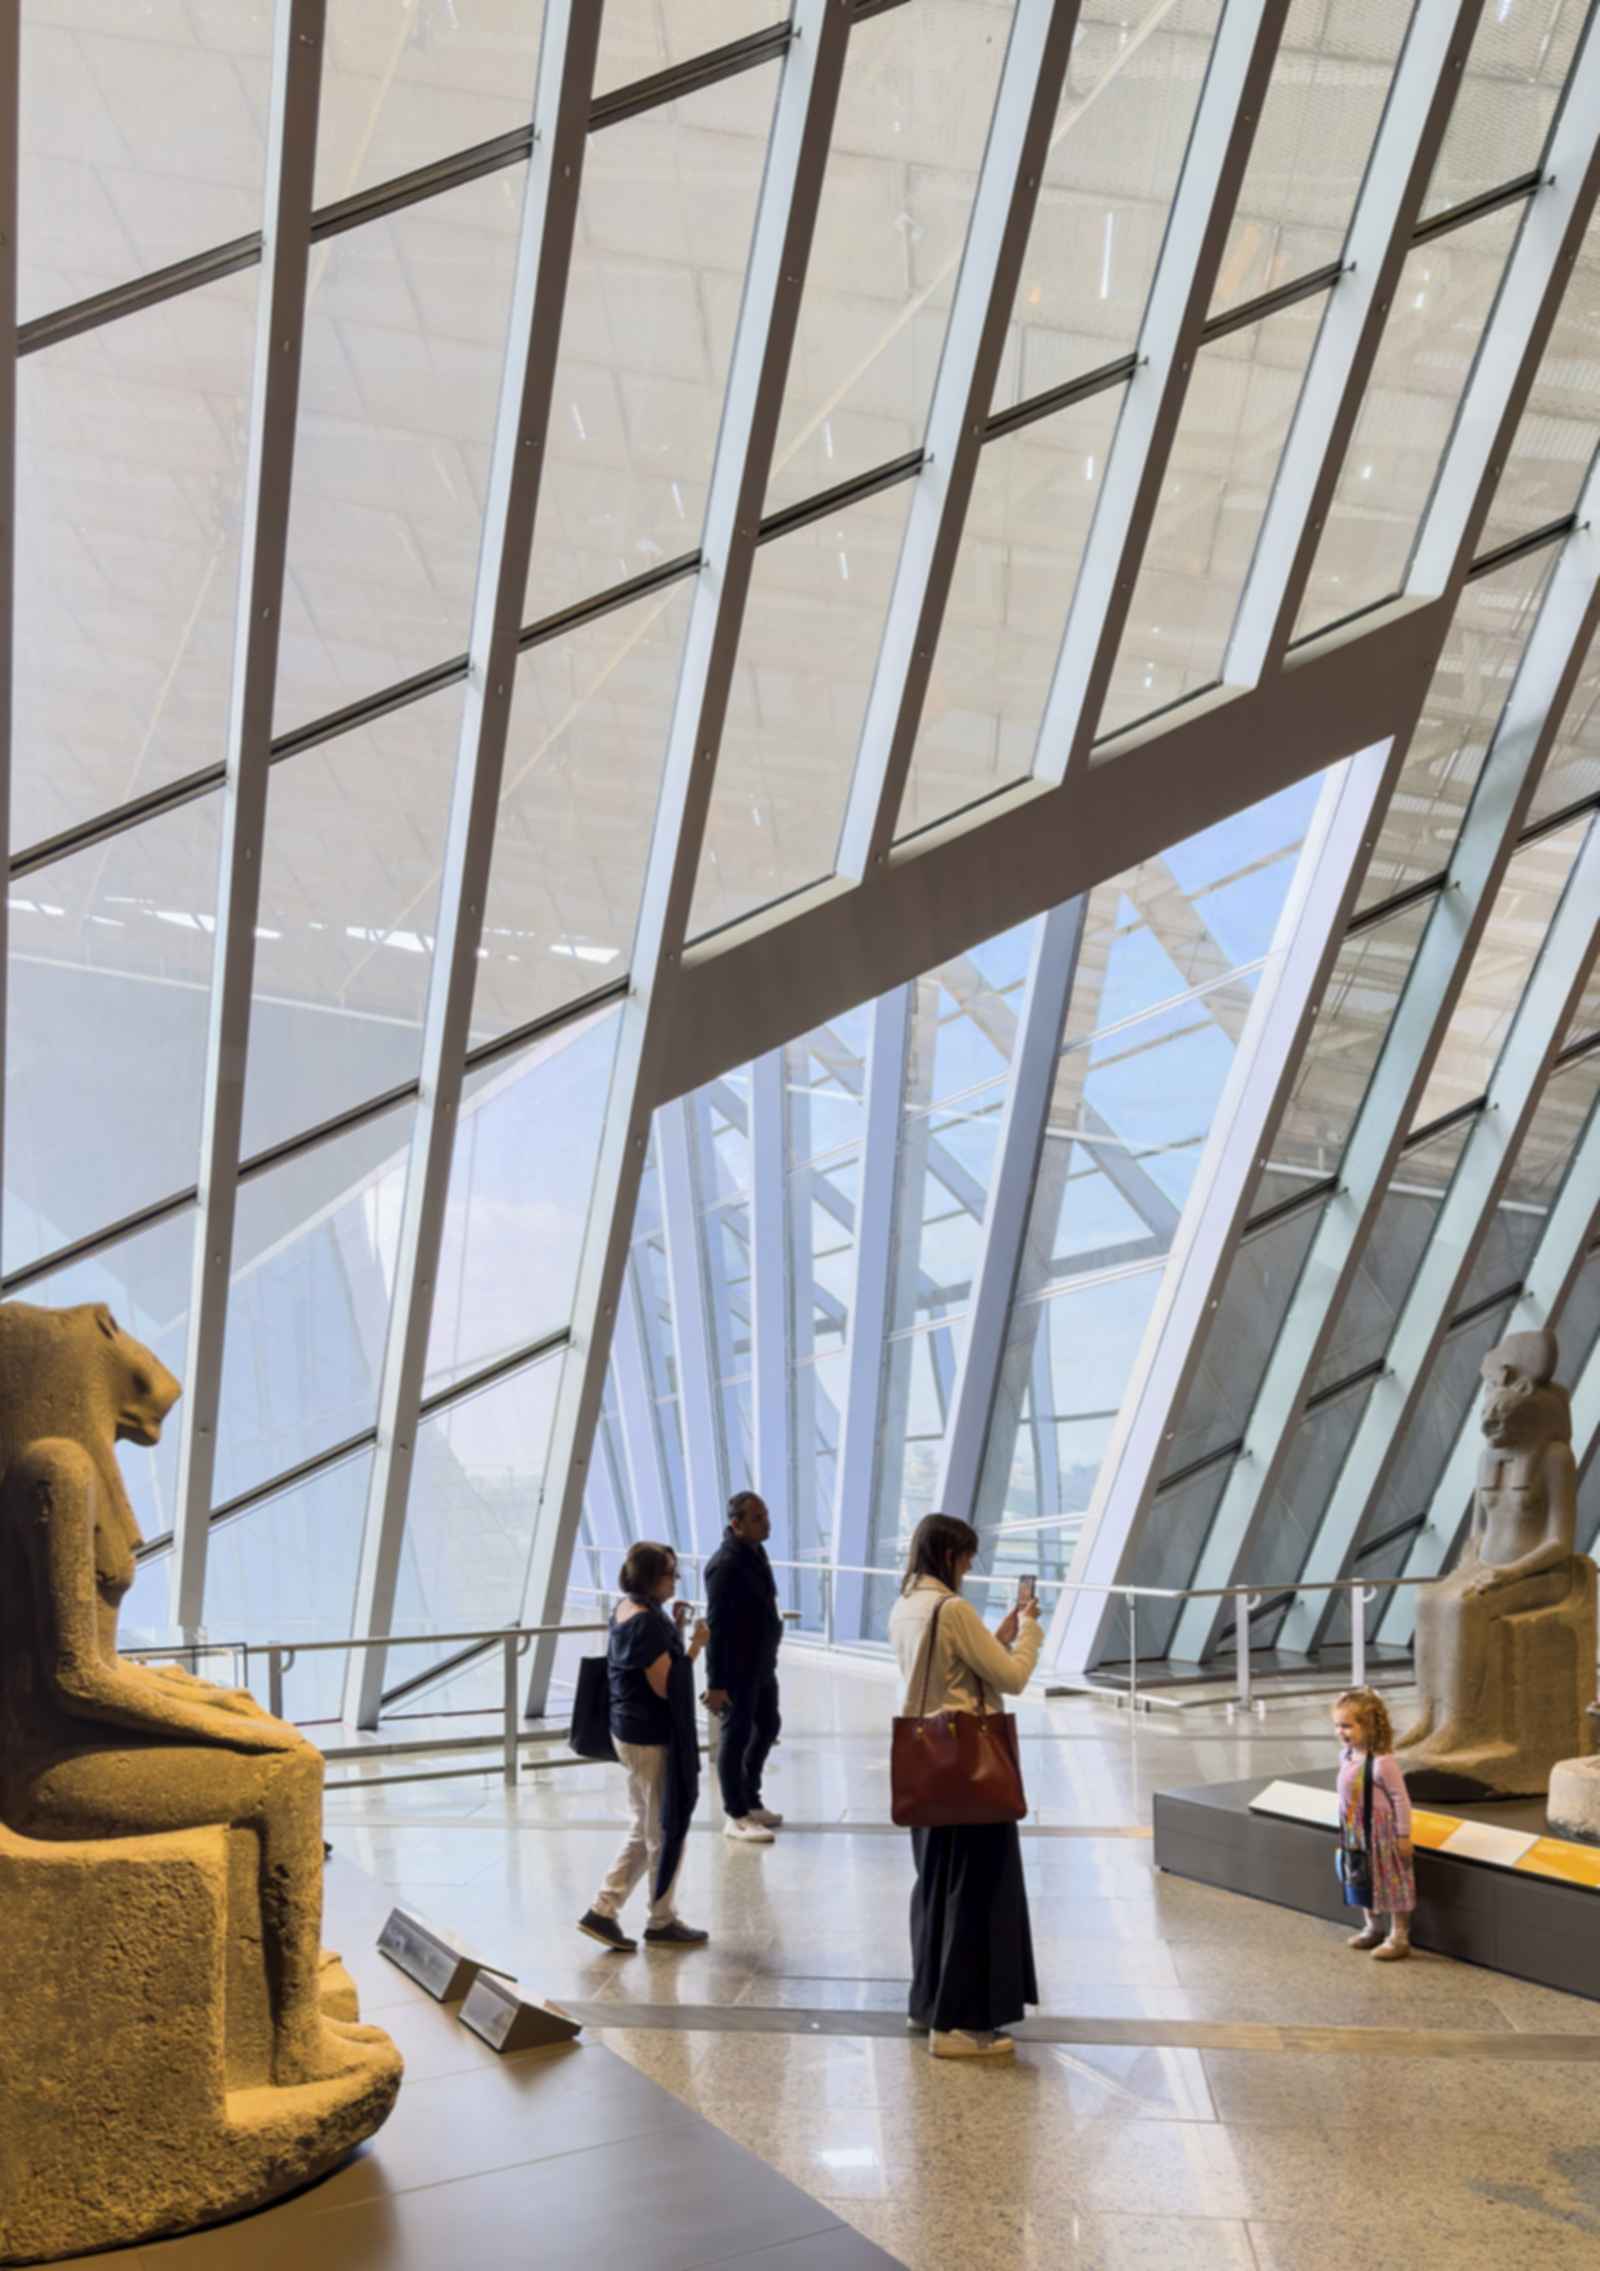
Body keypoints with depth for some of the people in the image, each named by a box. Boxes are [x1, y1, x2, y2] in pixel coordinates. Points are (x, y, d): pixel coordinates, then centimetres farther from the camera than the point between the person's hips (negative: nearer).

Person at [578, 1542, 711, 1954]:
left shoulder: (626, 1608, 6)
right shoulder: (649, 1622, -23)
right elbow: (666, 1685, -22)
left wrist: (673, 1630, 9)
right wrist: (695, 1647, -18)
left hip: (629, 1731, 9)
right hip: (652, 1739, -9)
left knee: (643, 1831, 19)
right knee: (665, 1831, 7)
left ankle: (602, 1911, 20)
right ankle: (662, 1921, 22)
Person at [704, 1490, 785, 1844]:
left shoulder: (755, 1552, 6)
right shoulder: (725, 1564, -22)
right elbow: (716, 1626, -23)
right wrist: (715, 1682, -23)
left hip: (762, 1663, 10)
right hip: (737, 1668, -10)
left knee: (768, 1727, 19)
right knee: (736, 1736, 2)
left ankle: (750, 1801, 34)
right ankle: (736, 1817, 15)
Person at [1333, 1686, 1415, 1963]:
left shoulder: (1382, 1762, -26)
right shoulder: (1346, 1755, -3)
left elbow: (1400, 1799, -19)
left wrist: (1403, 1836, -15)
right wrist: (1347, 1828, 16)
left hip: (1381, 1832, -8)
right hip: (1355, 1831, 8)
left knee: (1392, 1883, 6)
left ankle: (1399, 1938, 19)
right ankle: (1373, 1928, 37)